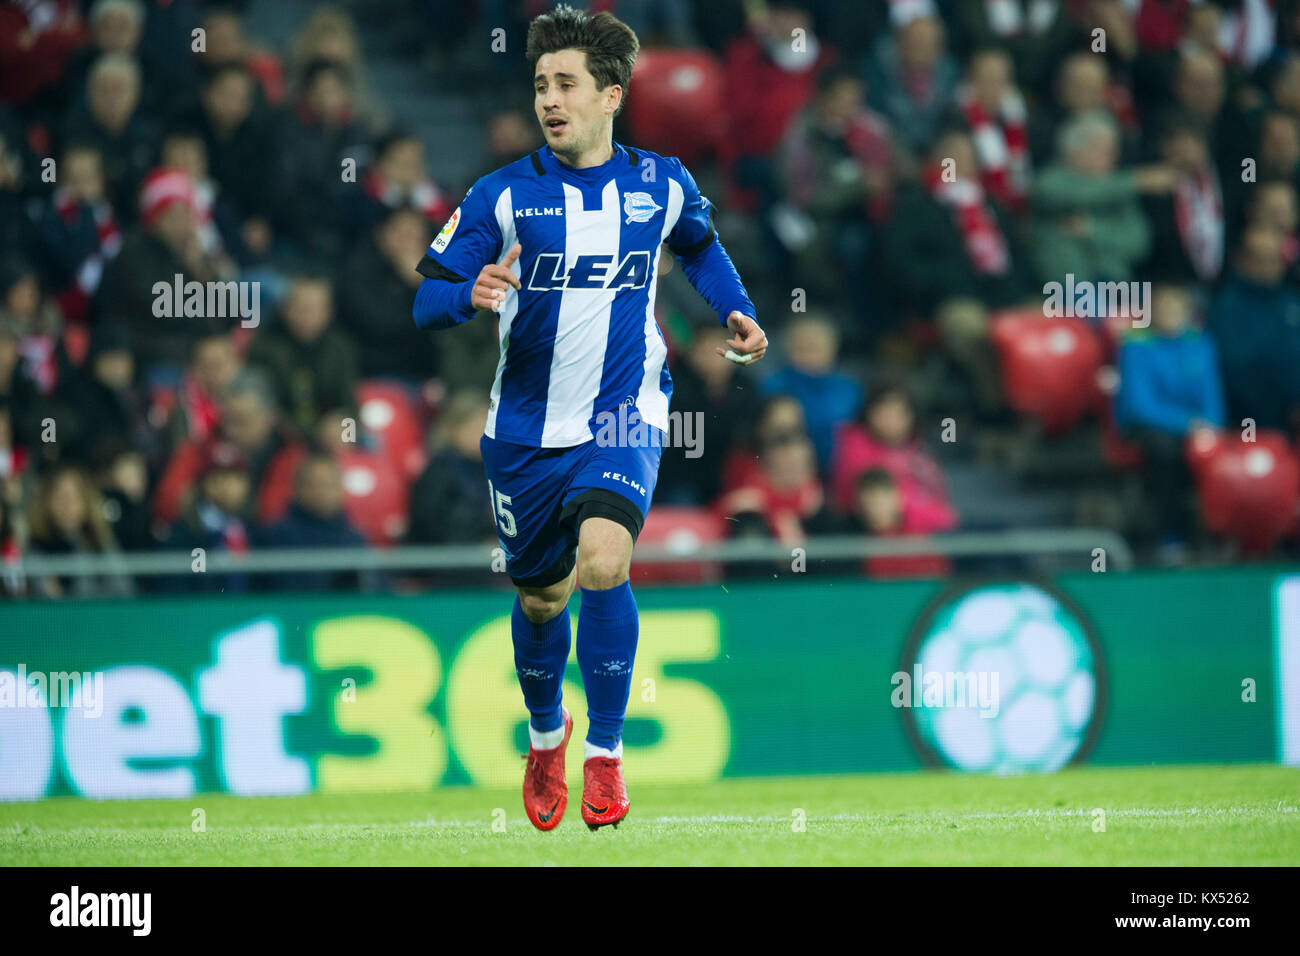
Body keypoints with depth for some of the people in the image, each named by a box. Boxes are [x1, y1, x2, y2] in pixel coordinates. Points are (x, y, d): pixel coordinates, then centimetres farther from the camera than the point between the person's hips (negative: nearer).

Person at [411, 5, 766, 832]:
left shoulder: (662, 185, 0)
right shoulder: (503, 196, -6)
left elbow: (701, 245, 24)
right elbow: (426, 301, -8)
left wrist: (738, 313, 9)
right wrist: (471, 296, -29)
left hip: (625, 418, -1)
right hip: (527, 427, 1)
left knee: (603, 560, -25)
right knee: (540, 597, 13)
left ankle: (607, 749, -10)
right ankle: (546, 733, 44)